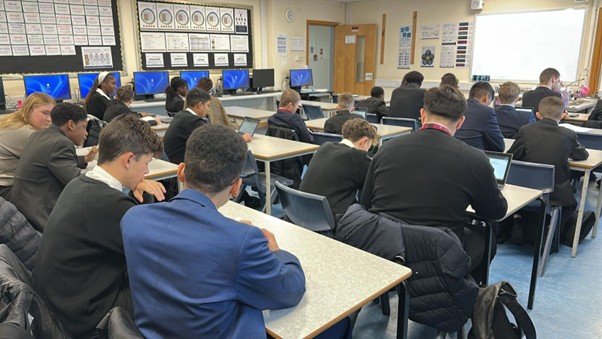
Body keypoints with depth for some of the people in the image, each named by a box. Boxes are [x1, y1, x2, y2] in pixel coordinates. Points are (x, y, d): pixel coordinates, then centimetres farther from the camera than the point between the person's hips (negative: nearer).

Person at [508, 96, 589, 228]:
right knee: (570, 204, 31)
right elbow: (583, 155, 11)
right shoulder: (569, 135, -6)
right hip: (557, 196, -1)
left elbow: (511, 157, -3)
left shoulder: (525, 130, -8)